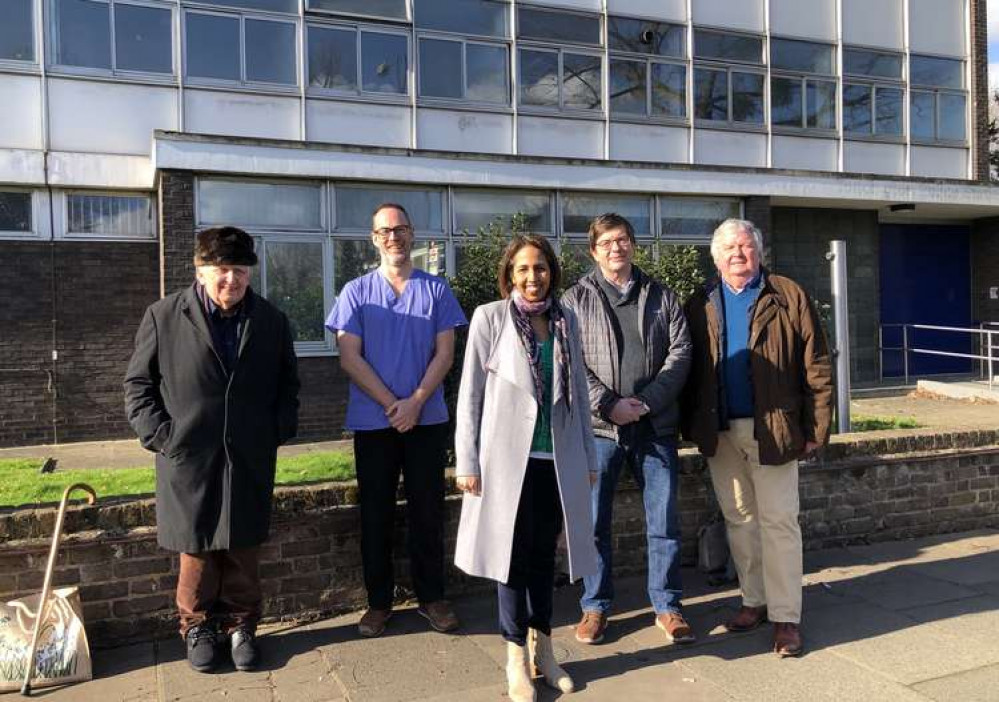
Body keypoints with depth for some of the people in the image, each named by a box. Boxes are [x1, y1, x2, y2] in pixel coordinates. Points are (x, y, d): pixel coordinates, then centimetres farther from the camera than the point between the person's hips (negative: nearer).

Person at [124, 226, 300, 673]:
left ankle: (241, 626, 27)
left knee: (243, 551, 10)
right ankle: (198, 628, 29)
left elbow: (287, 385, 14)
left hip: (250, 462, 2)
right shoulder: (163, 317, -2)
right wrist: (160, 435, -7)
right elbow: (138, 384, 2)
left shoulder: (272, 321, 5)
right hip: (189, 459, -1)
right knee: (196, 552, 9)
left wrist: (279, 431, 3)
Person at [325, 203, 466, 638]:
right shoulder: (356, 292, 3)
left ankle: (432, 596, 21)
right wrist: (392, 405, -12)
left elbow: (445, 353, 0)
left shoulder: (436, 289, 5)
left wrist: (415, 402, -12)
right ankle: (379, 601, 20)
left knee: (428, 510, 7)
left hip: (427, 419, 0)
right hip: (372, 421, 0)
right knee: (376, 513, 8)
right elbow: (349, 358, -4)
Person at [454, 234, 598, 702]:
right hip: (507, 458, -3)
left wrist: (588, 456, 12)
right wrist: (467, 461, -8)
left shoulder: (565, 320, 8)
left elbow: (578, 392, 12)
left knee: (544, 554, 13)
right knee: (514, 556, 5)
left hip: (557, 459, 4)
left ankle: (543, 649, 27)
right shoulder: (490, 318, -4)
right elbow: (470, 392, -4)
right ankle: (517, 659, 19)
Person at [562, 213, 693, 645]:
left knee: (664, 520, 8)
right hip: (598, 427, -1)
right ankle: (595, 606, 22)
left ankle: (667, 606, 23)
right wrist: (608, 403, -15)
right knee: (594, 521, 6)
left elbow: (680, 352, 2)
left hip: (656, 427, 2)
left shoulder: (661, 296, 11)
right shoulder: (576, 299, 4)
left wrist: (646, 401, -11)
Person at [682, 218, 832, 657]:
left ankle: (785, 617, 10)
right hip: (720, 433, 3)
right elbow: (689, 370, 8)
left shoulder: (789, 298, 0)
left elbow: (816, 367, -2)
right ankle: (754, 600, 26)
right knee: (738, 519, 12)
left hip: (773, 430, -3)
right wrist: (691, 426, 1)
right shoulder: (700, 306, 8)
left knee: (779, 522, 1)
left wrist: (817, 427, -6)